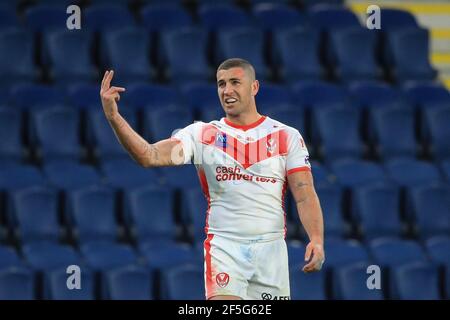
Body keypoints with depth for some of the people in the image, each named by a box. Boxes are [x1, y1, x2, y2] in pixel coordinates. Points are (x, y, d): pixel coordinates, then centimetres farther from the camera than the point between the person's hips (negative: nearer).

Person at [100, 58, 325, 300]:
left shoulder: (287, 137, 5)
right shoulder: (202, 134, 4)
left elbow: (305, 195, -1)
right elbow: (150, 156, -9)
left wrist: (317, 240, -18)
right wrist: (114, 118, -23)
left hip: (271, 249, 1)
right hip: (223, 247, -1)